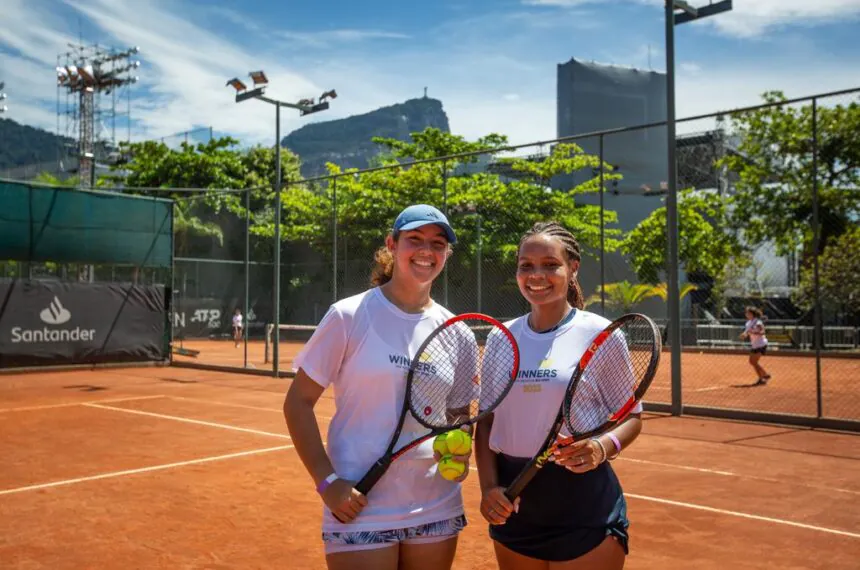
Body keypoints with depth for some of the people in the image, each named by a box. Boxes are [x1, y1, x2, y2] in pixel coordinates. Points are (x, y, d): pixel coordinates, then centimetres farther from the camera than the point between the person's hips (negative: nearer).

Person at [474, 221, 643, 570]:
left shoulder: (599, 333, -8)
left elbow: (631, 416, -2)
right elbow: (486, 419, 8)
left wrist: (603, 448, -22)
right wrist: (488, 486, -5)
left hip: (584, 506, -3)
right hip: (513, 505, 4)